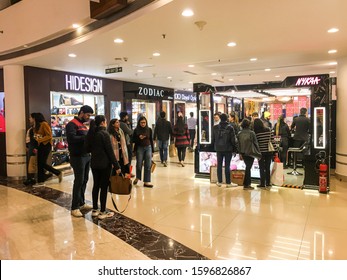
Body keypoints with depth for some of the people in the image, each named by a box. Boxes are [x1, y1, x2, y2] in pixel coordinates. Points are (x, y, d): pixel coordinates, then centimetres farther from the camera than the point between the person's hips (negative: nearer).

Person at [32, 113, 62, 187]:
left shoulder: (44, 124, -11)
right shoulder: (39, 125, 16)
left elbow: (49, 136, -18)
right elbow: (36, 134, 18)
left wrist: (40, 139, -18)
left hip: (46, 145, -9)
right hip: (40, 145, 9)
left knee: (43, 163, -8)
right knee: (39, 164, 7)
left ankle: (58, 173, 6)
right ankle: (41, 182, 12)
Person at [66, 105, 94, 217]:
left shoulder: (83, 124, 19)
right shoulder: (72, 124, -9)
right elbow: (71, 138, -24)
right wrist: (86, 137, -22)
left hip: (86, 156, 9)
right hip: (77, 157, -8)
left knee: (84, 181, 12)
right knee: (79, 181, -6)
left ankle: (81, 203, 23)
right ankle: (74, 207, 3)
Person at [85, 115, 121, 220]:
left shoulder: (91, 133, 6)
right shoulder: (104, 134, -15)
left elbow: (88, 147, 12)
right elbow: (110, 151, -15)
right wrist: (117, 166, -12)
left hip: (94, 163, 7)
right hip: (105, 164, -7)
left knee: (96, 185, 14)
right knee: (104, 187, 0)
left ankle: (95, 210, 22)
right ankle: (102, 212, 6)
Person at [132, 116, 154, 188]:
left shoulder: (149, 129, 3)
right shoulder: (136, 130, -2)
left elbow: (151, 140, 9)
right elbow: (133, 140, 3)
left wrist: (152, 151, 8)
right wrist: (139, 138, -17)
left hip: (148, 148, 2)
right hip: (139, 148, -1)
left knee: (148, 165, -1)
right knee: (139, 164, 3)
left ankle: (146, 182, 7)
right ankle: (137, 178, 31)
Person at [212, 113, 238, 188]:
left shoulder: (215, 127, -1)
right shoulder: (230, 128, -10)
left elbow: (213, 139, 6)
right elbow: (233, 140, -8)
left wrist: (214, 146, 17)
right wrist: (234, 148, 2)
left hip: (219, 149, 3)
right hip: (228, 149, -3)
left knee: (219, 165, 10)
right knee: (227, 165, 1)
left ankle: (219, 182, 16)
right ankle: (228, 182, 7)